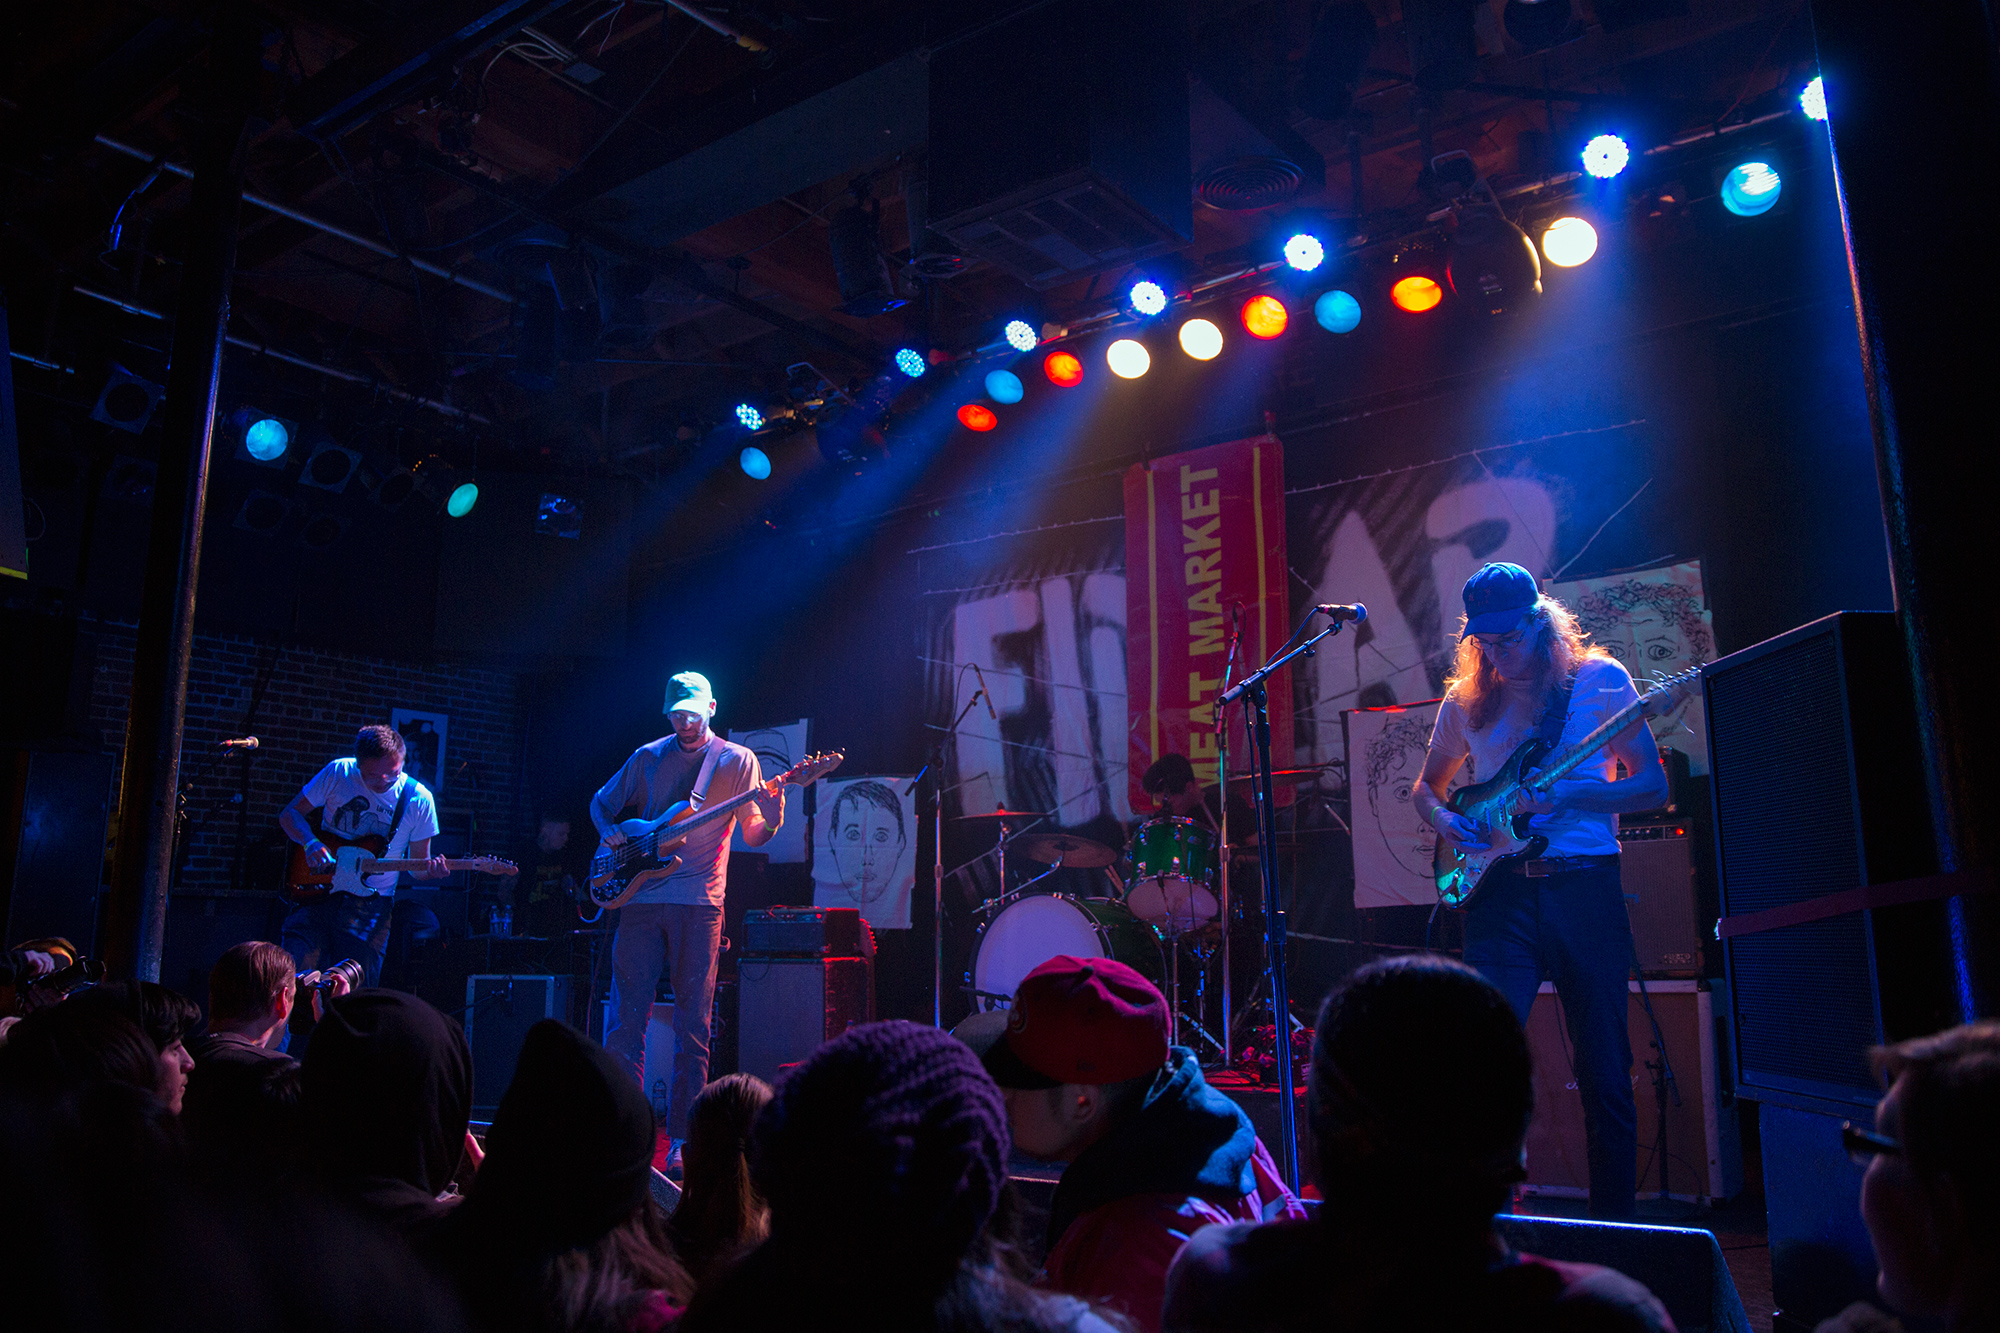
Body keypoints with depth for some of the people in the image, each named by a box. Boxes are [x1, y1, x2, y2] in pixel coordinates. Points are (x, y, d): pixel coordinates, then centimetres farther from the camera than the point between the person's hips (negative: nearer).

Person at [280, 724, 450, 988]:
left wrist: (431, 870, -21)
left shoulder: (418, 800, -5)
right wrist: (310, 843, -15)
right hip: (318, 889, 1)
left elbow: (417, 866, 3)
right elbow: (289, 814, 5)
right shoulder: (338, 773, -3)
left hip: (370, 905, -1)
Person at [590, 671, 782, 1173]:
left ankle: (681, 1141, 8)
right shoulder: (647, 757, 11)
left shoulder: (737, 760, 5)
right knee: (626, 1017, 1)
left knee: (693, 1026, 1)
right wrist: (610, 832, 1)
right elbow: (601, 802, 22)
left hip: (699, 904, -2)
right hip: (641, 899, 2)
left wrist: (770, 819, -20)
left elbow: (751, 834, 2)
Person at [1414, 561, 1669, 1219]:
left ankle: (1613, 1229, 19)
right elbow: (1426, 786, 23)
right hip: (1500, 889, 2)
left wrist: (1565, 796, -16)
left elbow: (1653, 785, 0)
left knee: (1605, 1072, 4)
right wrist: (1445, 819, 0)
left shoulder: (1599, 679, 3)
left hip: (1585, 886, -1)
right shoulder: (1466, 702, 10)